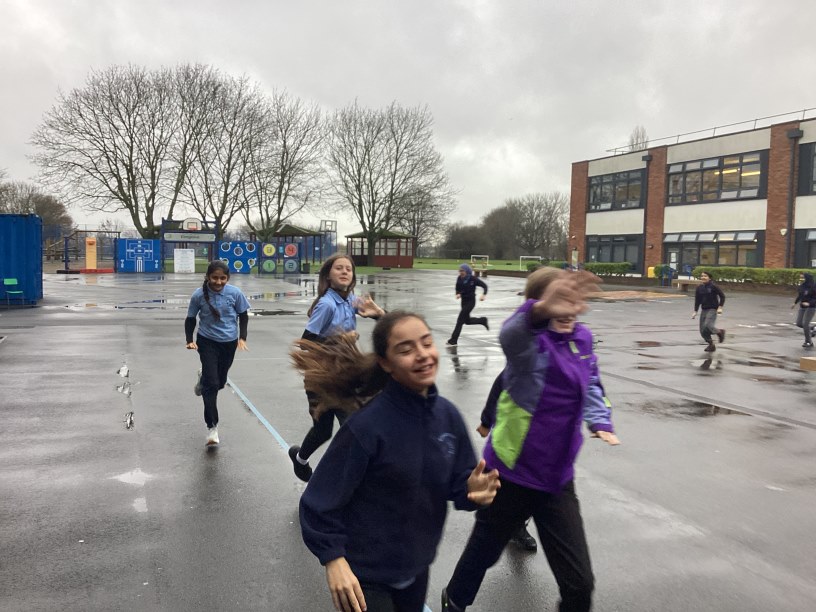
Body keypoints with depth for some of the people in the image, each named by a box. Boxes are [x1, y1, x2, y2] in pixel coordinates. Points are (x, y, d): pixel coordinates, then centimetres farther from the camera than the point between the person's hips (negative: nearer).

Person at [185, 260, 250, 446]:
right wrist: (190, 340, -11)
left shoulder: (235, 293, -14)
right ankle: (212, 427, 2)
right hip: (207, 342, -2)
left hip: (229, 342, 2)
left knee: (220, 382, 17)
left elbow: (243, 315, 2)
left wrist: (242, 337, -5)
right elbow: (190, 319, -1)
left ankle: (203, 377, 54)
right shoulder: (199, 295, -15)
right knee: (211, 385, -8)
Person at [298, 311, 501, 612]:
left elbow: (459, 483, 0)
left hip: (416, 567, 7)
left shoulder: (448, 415, -8)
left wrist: (473, 490, -20)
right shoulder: (367, 426, -26)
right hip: (365, 574, -6)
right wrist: (334, 559, -23)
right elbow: (320, 501, -19)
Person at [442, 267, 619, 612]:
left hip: (557, 476, 5)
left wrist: (600, 421, 1)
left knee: (579, 582, 5)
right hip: (511, 472, -5)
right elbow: (511, 334, -48)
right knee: (485, 550, 19)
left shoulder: (583, 338, 1)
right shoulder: (531, 340, -21)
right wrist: (541, 310, -68)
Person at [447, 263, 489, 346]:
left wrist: (483, 294, -26)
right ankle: (483, 320, 42)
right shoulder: (459, 279, -6)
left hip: (471, 301, -6)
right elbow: (458, 289, 8)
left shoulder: (473, 279, -18)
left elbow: (484, 286, -9)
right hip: (464, 301, 6)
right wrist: (458, 294, -15)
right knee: (467, 321, 16)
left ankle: (453, 340, -4)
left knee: (460, 320, -10)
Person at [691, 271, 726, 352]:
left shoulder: (713, 286, -9)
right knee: (703, 331, 2)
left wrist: (720, 307, -12)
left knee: (708, 326, -23)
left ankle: (720, 332, 8)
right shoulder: (699, 288, 6)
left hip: (712, 309, -6)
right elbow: (697, 300, 13)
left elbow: (722, 296, -4)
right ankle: (711, 345, 21)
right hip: (704, 310, 6)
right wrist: (695, 311, 9)